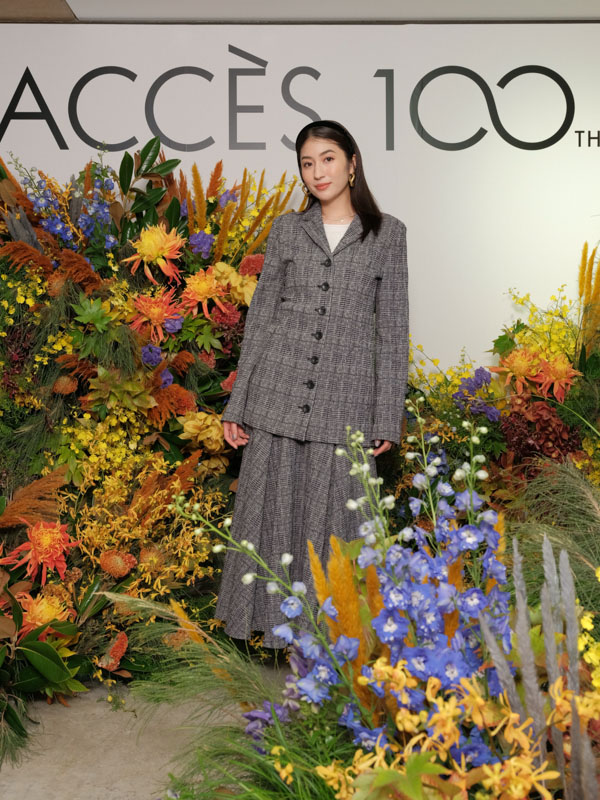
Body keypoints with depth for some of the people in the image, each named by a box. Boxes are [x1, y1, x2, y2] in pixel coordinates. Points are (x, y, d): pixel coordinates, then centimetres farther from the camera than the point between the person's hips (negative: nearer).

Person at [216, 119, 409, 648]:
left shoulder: (387, 233, 5)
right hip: (279, 388, 2)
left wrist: (388, 417, -1)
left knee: (333, 511, 2)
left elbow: (392, 329, 4)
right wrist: (237, 405, 3)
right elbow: (260, 317, 8)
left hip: (345, 397, -1)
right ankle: (271, 615, 22)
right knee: (272, 502, 6)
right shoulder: (287, 229, 9)